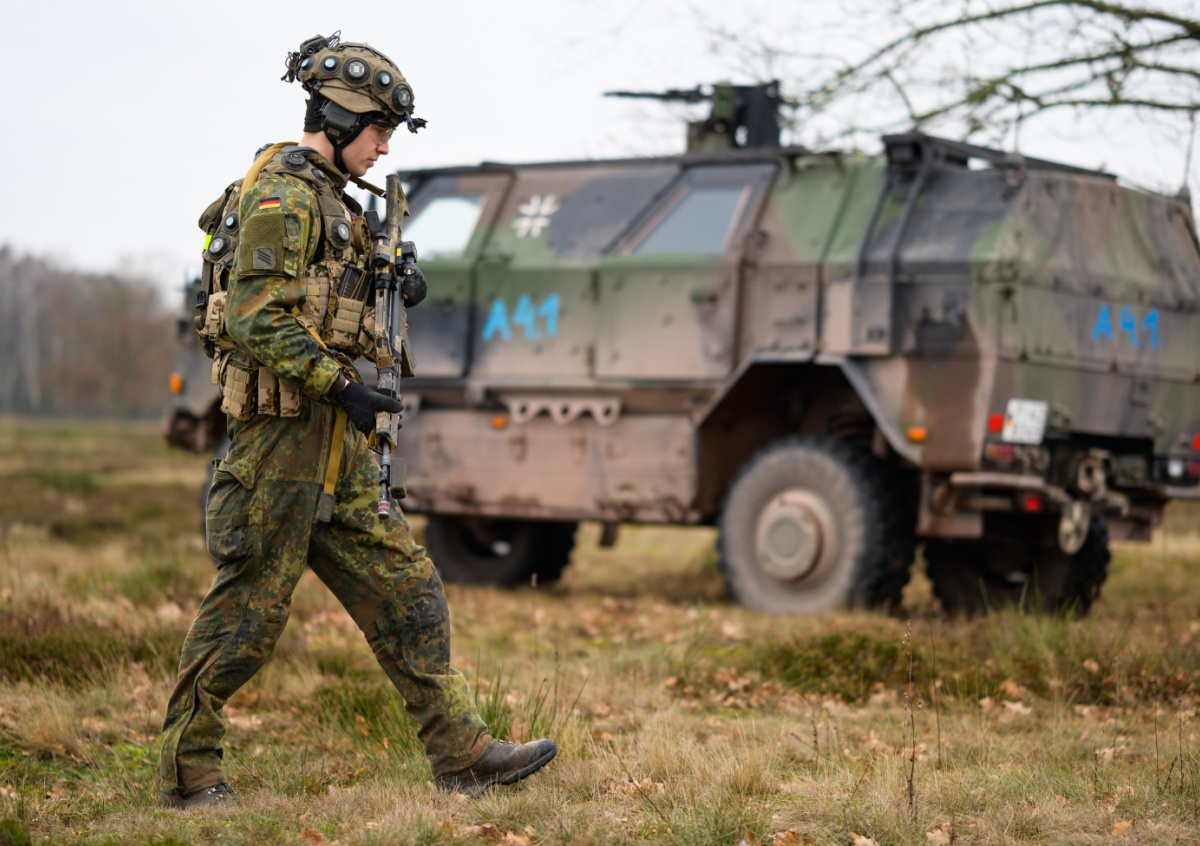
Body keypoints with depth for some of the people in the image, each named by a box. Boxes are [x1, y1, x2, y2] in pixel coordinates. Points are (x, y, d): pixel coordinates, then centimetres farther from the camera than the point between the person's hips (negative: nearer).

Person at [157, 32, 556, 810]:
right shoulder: (282, 193, -13)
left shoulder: (325, 197, 19)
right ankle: (188, 771, 9)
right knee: (250, 604, -2)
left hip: (333, 437, 10)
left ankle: (462, 754, 10)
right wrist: (341, 386, -21)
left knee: (405, 588, 7)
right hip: (284, 427, -10)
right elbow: (257, 319, -21)